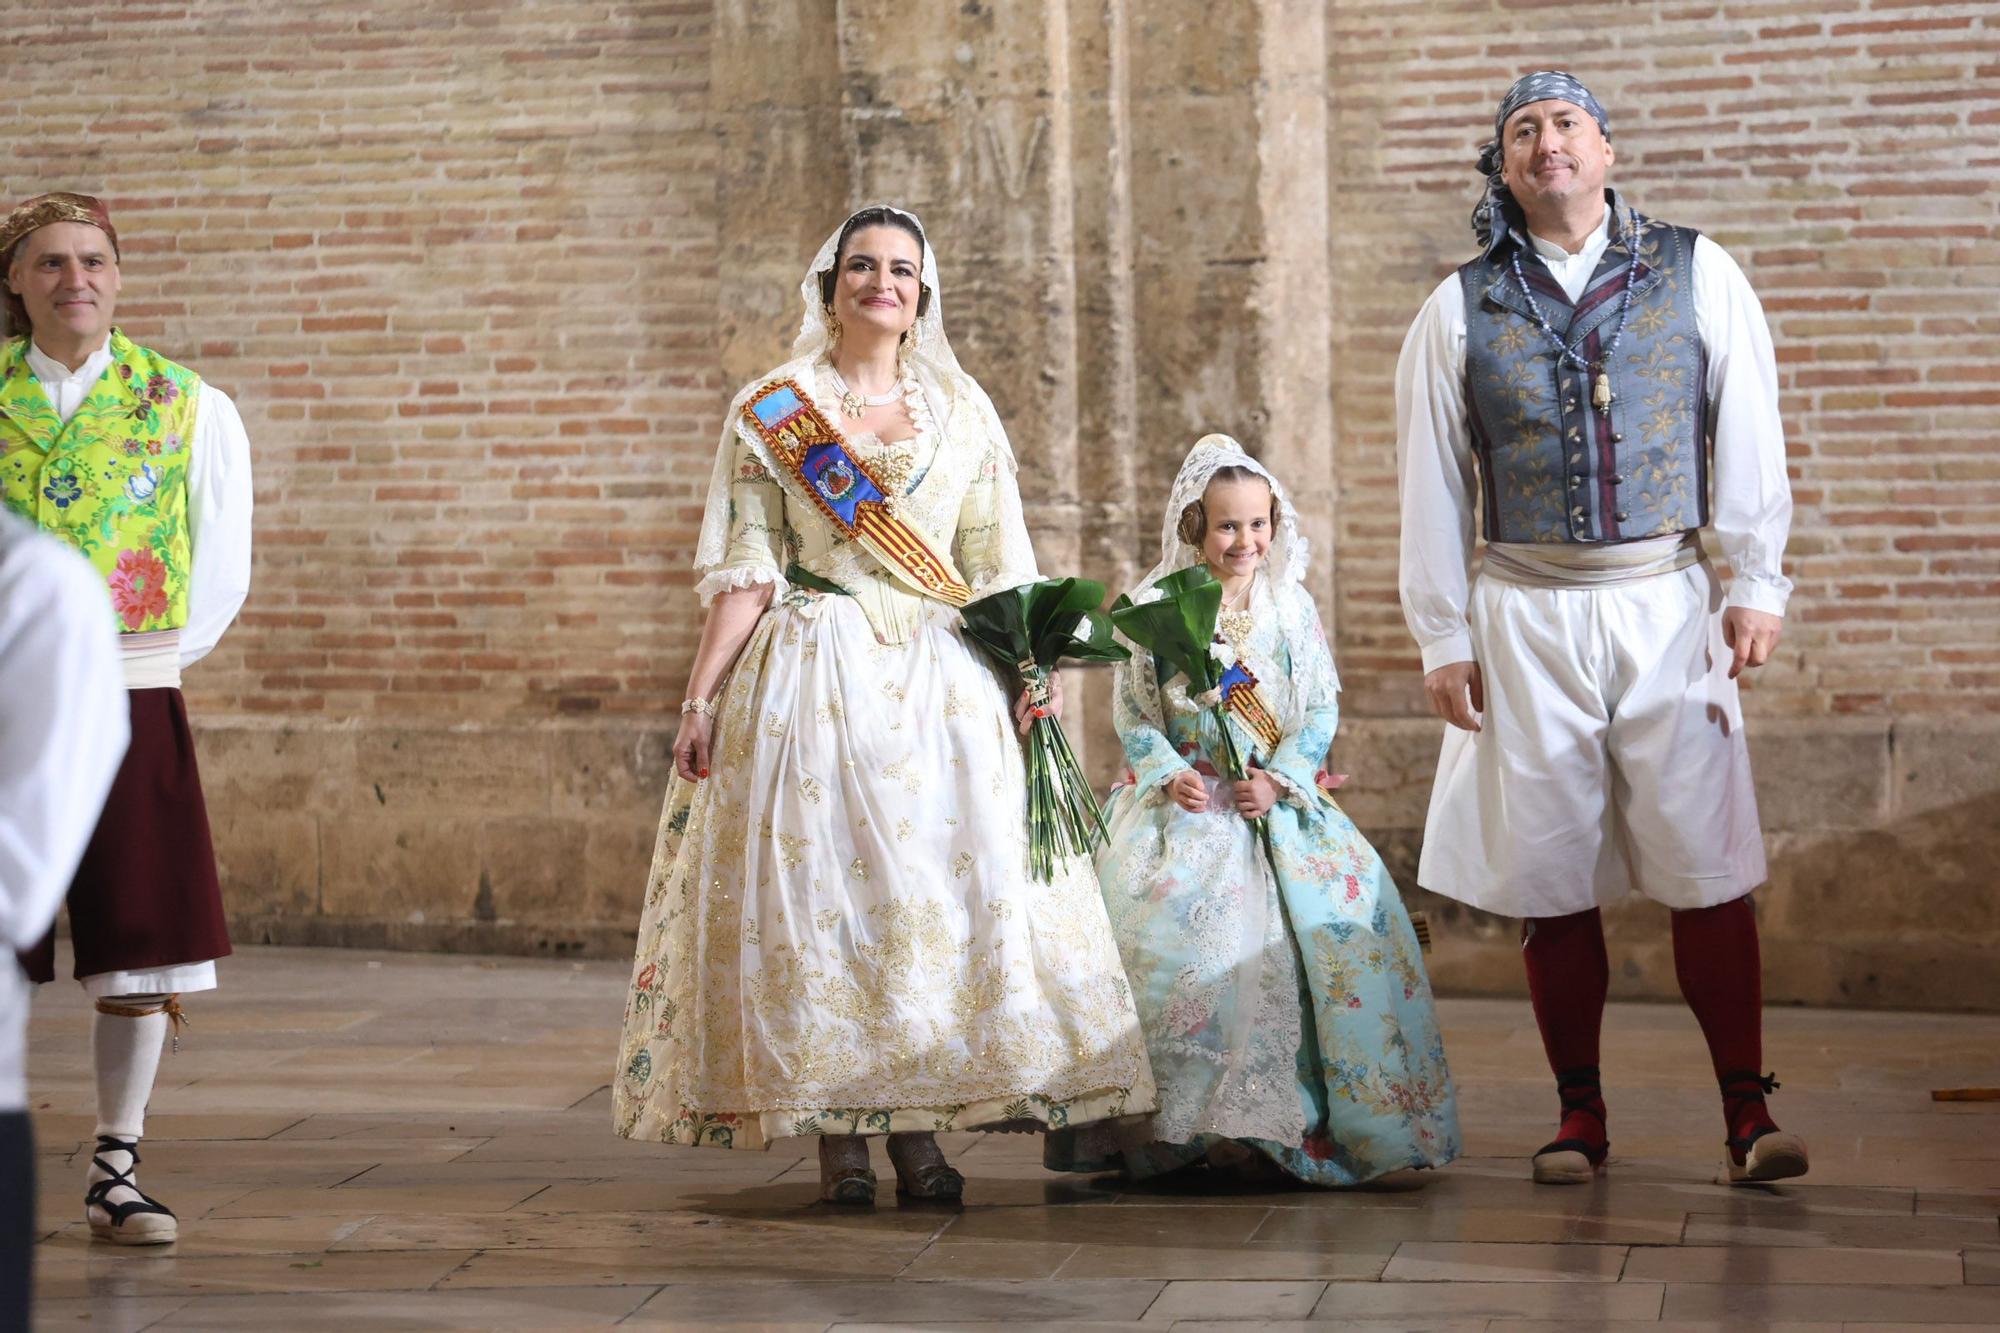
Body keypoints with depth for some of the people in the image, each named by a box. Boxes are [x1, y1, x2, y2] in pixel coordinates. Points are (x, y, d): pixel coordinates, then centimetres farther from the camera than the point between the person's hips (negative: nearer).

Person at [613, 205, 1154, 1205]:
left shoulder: (962, 409, 11)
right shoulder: (770, 410, 6)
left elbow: (999, 568, 10)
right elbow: (745, 569, 2)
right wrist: (701, 695, -5)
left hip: (942, 681, 2)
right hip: (808, 677, -2)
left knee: (938, 887, -4)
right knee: (812, 884, -5)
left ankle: (918, 1130, 4)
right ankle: (836, 1137, 1)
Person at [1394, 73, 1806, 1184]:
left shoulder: (1696, 274, 6)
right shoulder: (1460, 311, 8)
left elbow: (1748, 437, 6)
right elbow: (1431, 483, 9)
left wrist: (1756, 586, 1)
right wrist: (1443, 638, 6)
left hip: (1669, 603, -1)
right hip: (1528, 619, 1)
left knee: (1709, 865, -5)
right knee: (1551, 877, 3)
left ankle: (1748, 1112, 1)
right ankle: (1581, 1116, 13)